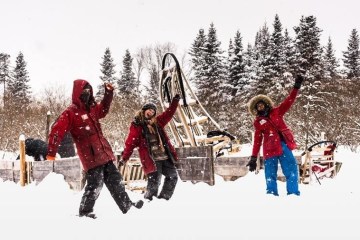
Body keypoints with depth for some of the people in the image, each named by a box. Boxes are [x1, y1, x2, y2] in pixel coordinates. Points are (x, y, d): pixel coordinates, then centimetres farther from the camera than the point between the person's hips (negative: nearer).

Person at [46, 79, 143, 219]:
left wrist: (109, 93, 28)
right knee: (96, 184, -7)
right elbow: (57, 131, -17)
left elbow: (103, 111, 36)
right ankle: (85, 211, 8)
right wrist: (52, 152, -25)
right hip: (91, 156, -8)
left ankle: (127, 206, 23)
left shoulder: (92, 108, 14)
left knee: (115, 181, 13)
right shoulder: (70, 112, -10)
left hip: (104, 153, 8)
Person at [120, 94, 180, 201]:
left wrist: (175, 101, 16)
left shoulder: (157, 122, 14)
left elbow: (168, 114, 22)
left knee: (173, 176, 11)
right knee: (154, 181, -14)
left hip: (165, 156, 7)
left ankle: (163, 198, 22)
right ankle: (148, 200, 7)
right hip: (151, 159, -7)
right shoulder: (136, 125, -2)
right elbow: (130, 143, -7)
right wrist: (124, 158, -12)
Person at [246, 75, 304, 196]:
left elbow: (288, 102, 7)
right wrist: (253, 158, 1)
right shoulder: (257, 122, 7)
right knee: (271, 174, 1)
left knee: (292, 169, -2)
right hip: (270, 149, -2)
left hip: (284, 145, 2)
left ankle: (293, 194, 2)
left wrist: (296, 87, -3)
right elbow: (257, 141, 6)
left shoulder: (276, 112, 13)